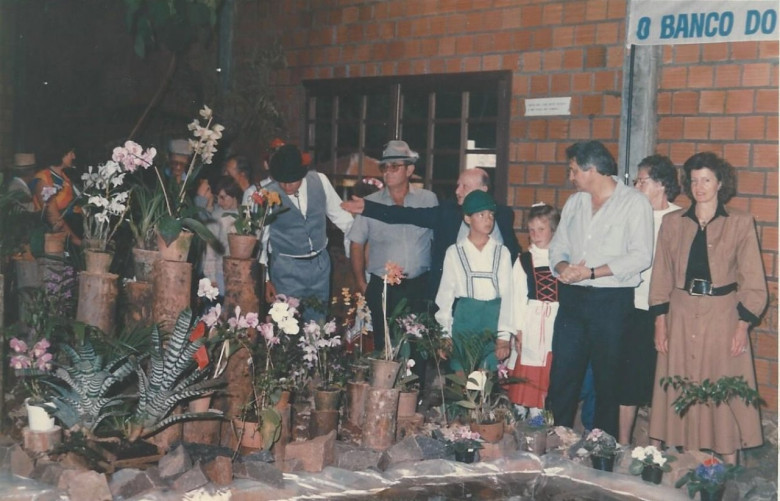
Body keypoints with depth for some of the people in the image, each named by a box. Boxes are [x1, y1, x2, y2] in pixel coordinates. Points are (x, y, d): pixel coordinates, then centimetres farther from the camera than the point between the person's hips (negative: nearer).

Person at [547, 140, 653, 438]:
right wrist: (563, 267, -8)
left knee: (608, 379, 4)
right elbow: (558, 247, 15)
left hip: (611, 301, -5)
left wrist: (591, 272, -16)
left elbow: (640, 256, -14)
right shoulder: (574, 203, 14)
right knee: (562, 375, 4)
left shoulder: (634, 203, -6)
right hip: (572, 299, 5)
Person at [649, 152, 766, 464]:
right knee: (680, 393, 4)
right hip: (681, 315, 3)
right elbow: (661, 277, 8)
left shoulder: (740, 224, 1)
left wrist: (742, 326, -7)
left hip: (722, 316, -2)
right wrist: (660, 323, 2)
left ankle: (728, 465, 6)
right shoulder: (673, 222, 7)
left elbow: (752, 281, 0)